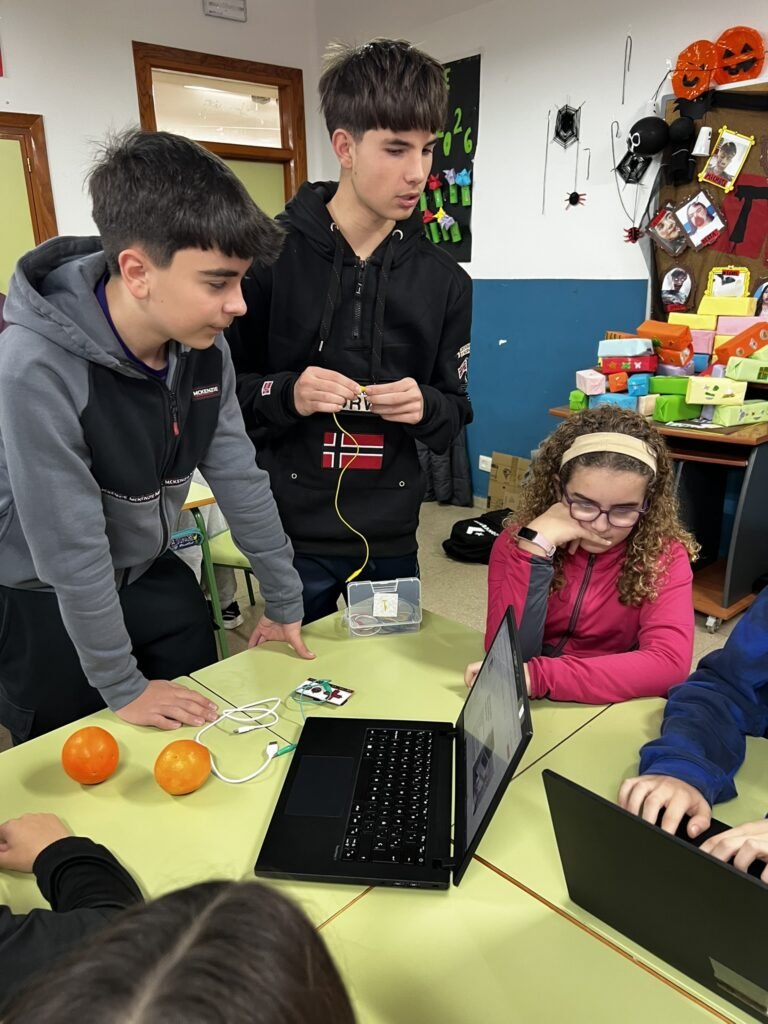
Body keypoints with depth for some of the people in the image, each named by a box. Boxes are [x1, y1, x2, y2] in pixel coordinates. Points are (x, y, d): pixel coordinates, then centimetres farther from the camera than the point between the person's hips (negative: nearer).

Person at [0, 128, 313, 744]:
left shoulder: (203, 342, -13)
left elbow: (239, 475, -7)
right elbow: (69, 551, -27)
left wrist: (285, 599, -1)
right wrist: (122, 686, -17)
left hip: (148, 573, 5)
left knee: (201, 746, 18)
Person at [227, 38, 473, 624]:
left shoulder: (444, 279, 2)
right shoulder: (267, 253, -8)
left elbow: (454, 417, 7)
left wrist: (425, 407, -14)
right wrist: (285, 395, -20)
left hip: (392, 539, 3)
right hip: (289, 534, -2)